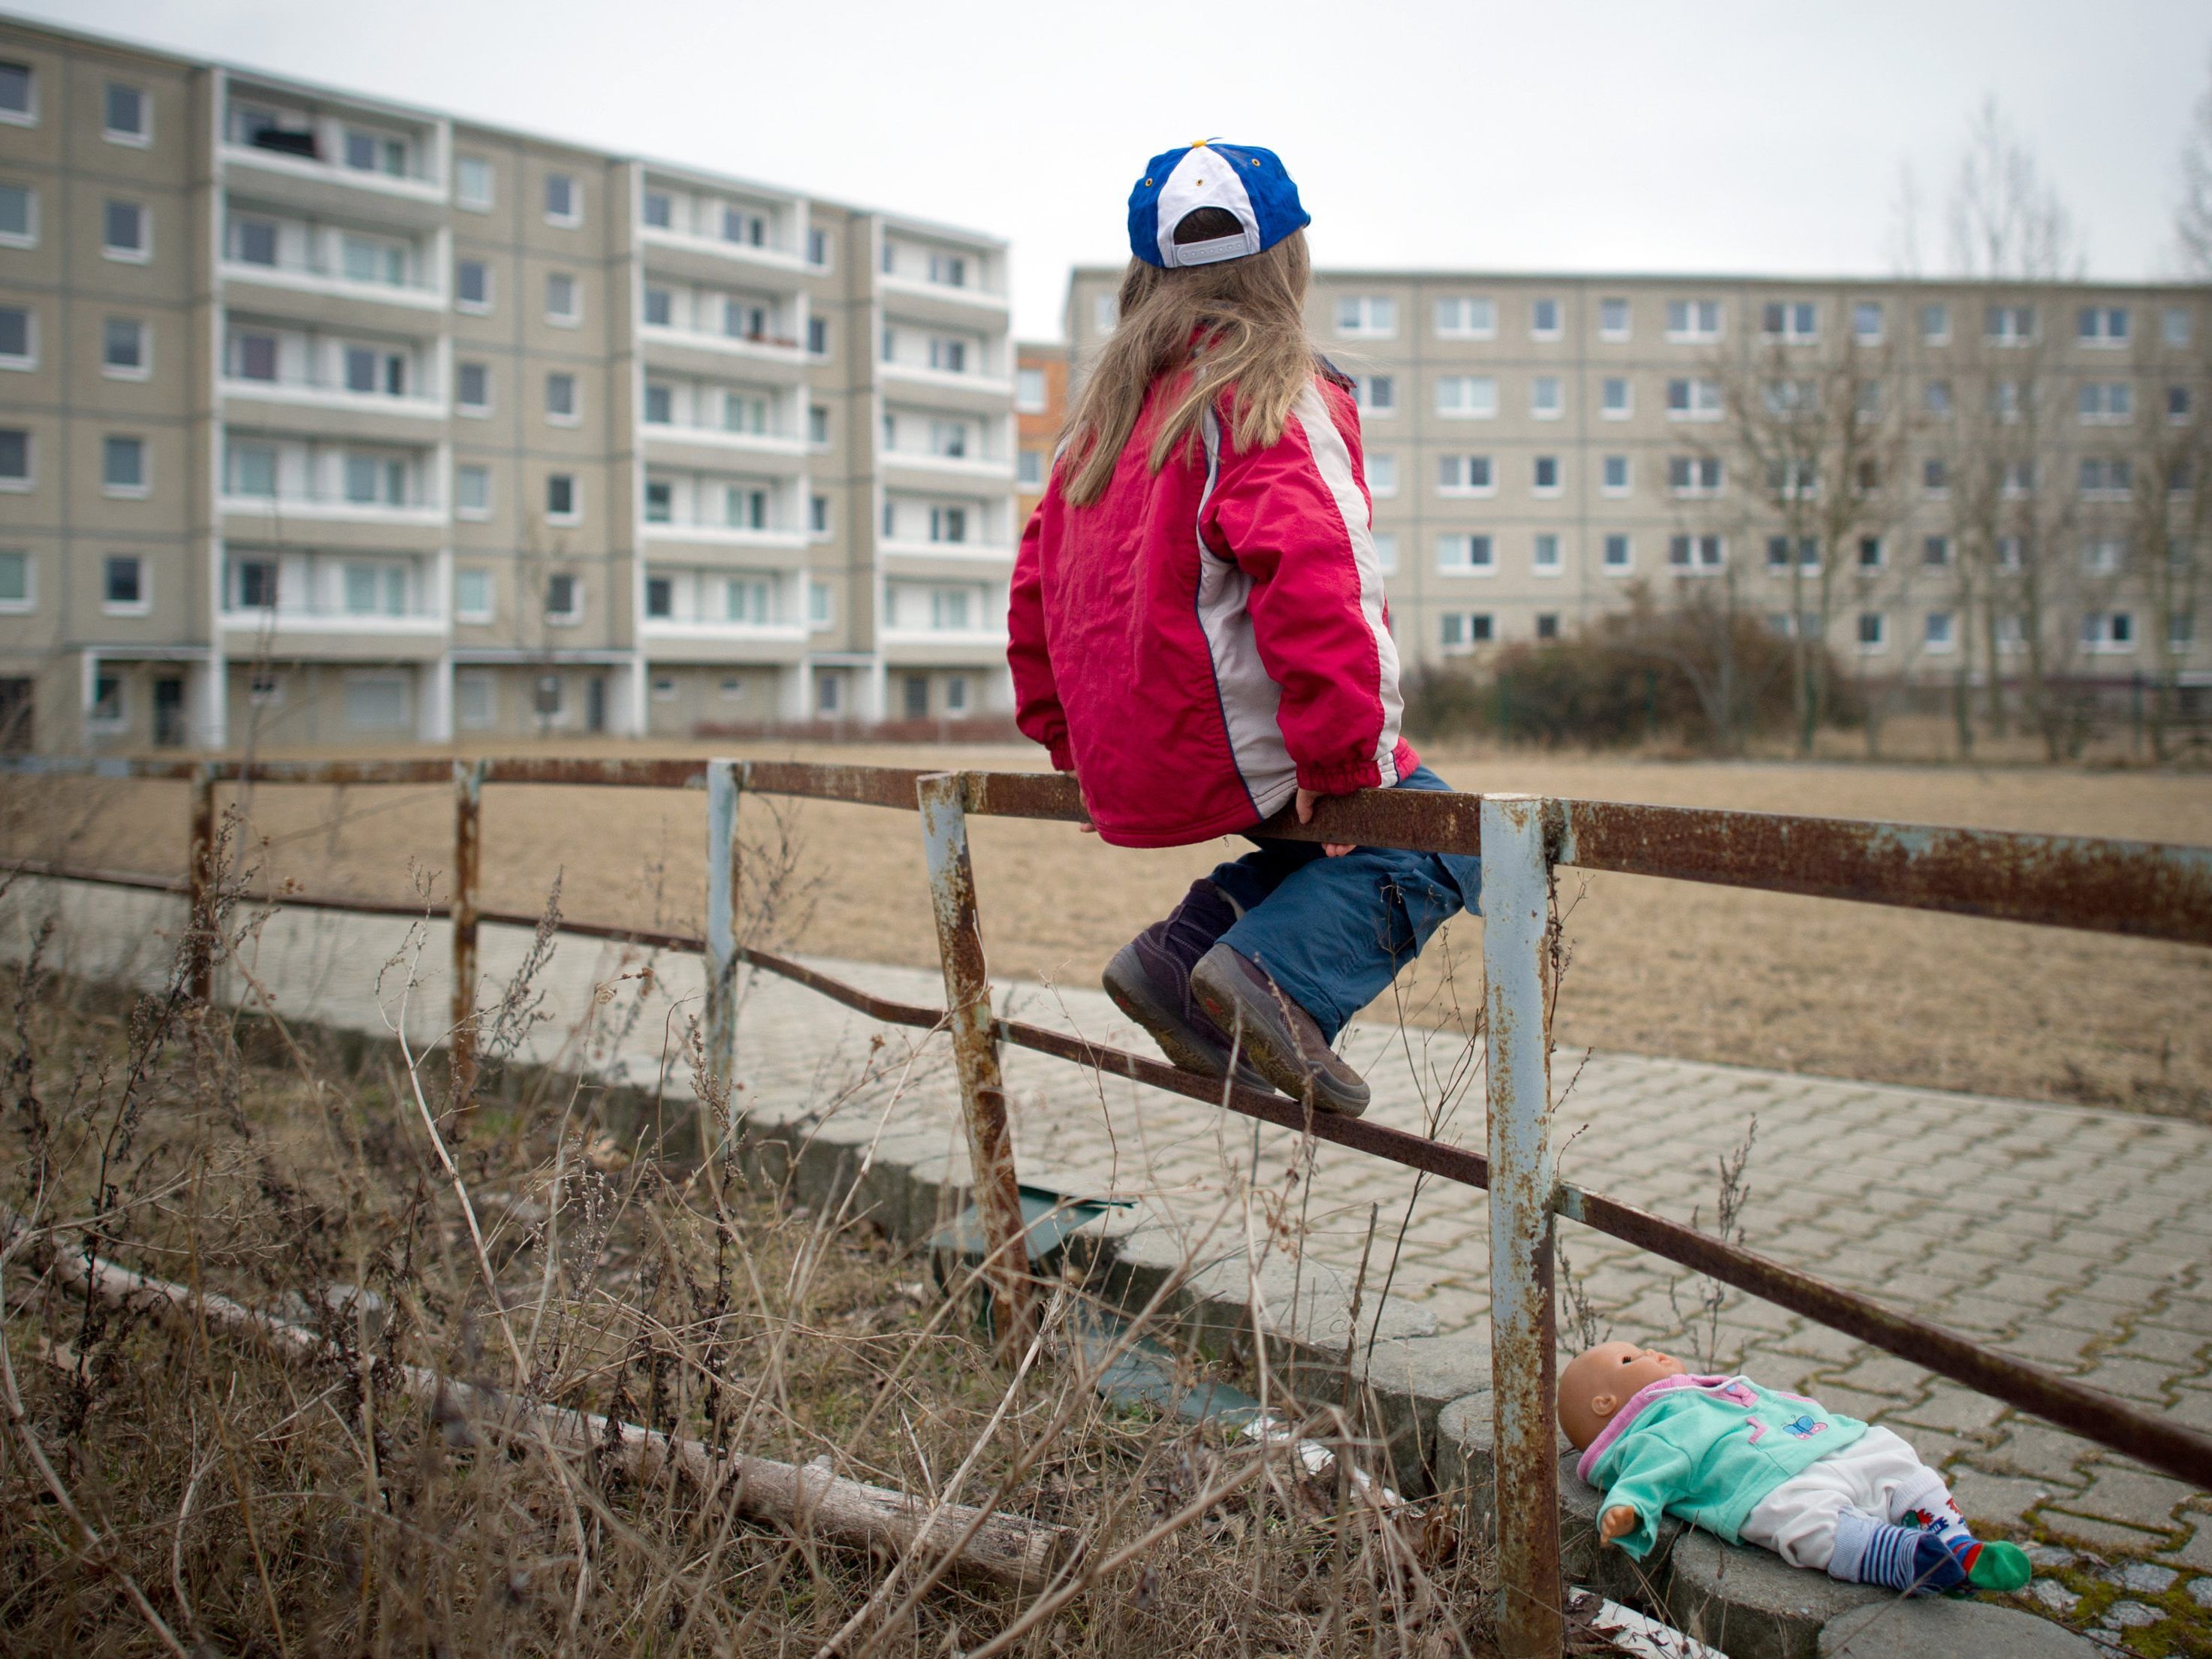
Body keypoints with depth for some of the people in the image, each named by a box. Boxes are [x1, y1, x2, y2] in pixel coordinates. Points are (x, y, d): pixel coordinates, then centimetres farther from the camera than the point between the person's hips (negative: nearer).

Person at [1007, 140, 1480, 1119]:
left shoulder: (1110, 405, 15)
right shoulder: (1273, 393, -10)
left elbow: (1038, 578, 20)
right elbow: (1310, 571, -26)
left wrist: (1070, 742, 25)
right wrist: (1338, 756, -22)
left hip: (1124, 770, 8)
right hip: (1226, 745, -8)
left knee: (1337, 834, 23)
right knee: (1439, 841, 4)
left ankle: (1181, 957, 8)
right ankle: (1283, 972, -16)